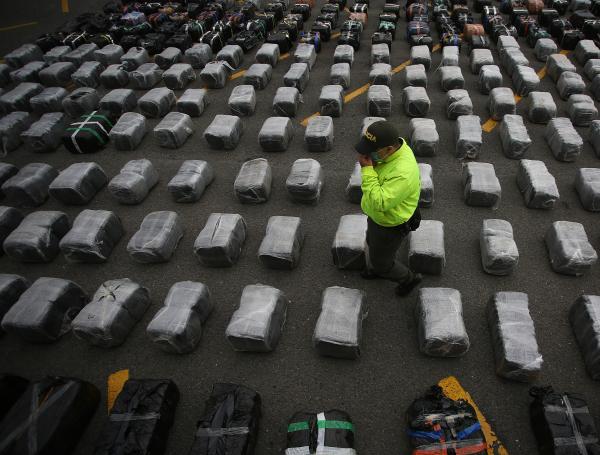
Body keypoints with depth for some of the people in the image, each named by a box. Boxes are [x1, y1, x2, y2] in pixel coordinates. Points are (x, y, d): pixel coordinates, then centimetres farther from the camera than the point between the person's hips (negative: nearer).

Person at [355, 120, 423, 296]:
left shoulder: (403, 172, -42)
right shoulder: (392, 144, -15)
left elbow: (379, 203, -40)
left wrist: (367, 169, -39)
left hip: (391, 226, -8)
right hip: (377, 215, 8)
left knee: (381, 262, 16)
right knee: (372, 244, 34)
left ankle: (410, 278, 44)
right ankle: (374, 270, 64)